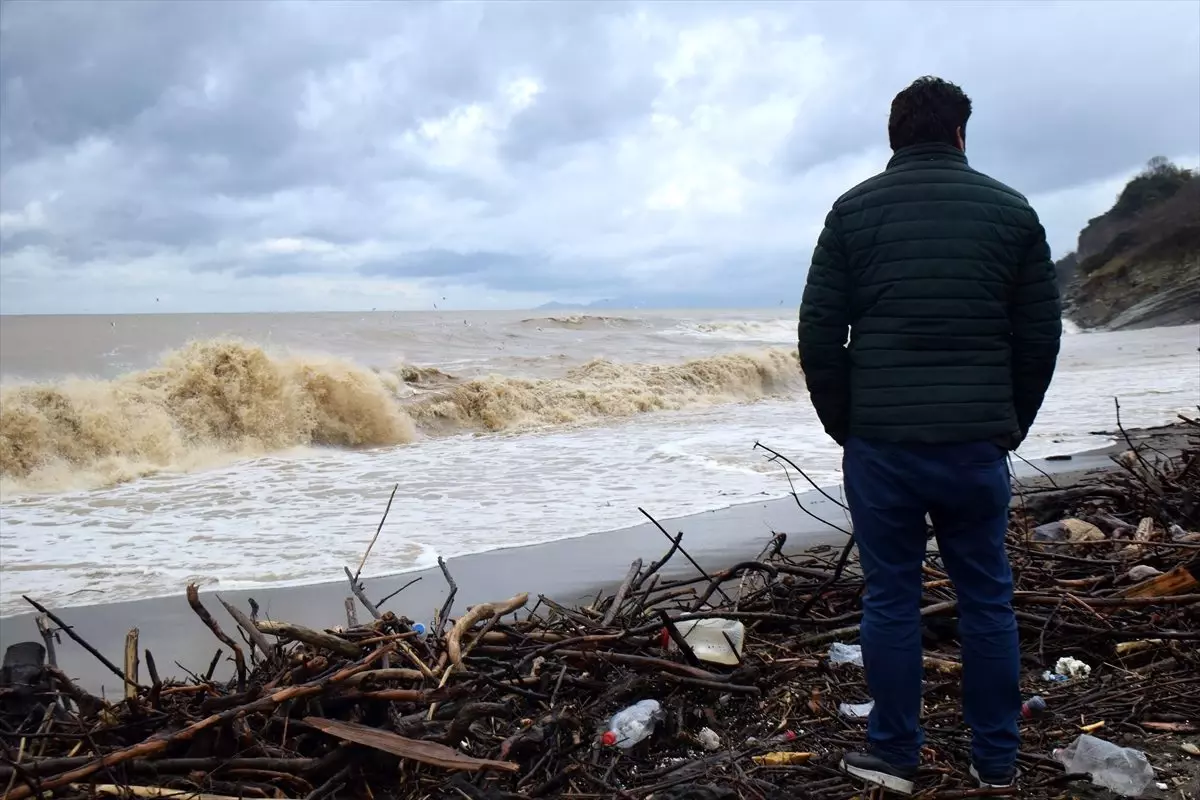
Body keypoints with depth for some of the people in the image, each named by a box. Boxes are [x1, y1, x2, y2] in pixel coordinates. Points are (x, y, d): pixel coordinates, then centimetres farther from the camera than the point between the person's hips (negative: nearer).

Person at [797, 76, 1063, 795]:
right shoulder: (1011, 209, 5)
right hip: (978, 444, 1)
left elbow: (818, 331, -2)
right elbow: (1042, 332, 4)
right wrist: (1010, 427, 13)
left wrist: (843, 424, 9)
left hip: (879, 443, -1)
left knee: (891, 597, 8)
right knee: (987, 599, 12)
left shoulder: (853, 210, 2)